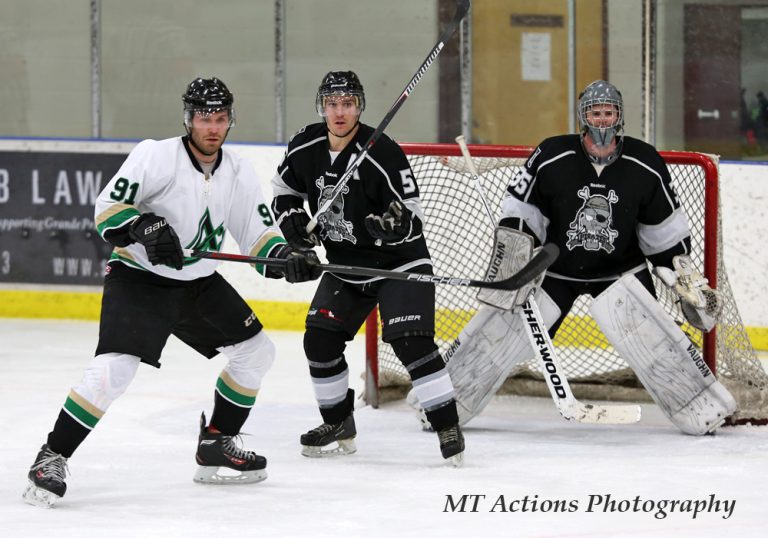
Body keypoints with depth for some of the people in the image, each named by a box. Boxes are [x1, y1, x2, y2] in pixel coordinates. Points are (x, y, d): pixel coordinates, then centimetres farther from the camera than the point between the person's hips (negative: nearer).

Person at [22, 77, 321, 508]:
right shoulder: (157, 156, -17)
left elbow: (258, 233, 5)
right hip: (138, 278, -7)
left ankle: (216, 445, 21)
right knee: (114, 369, -23)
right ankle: (52, 458, -15)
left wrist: (287, 257, -14)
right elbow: (107, 207, -18)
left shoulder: (239, 173, 1)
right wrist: (144, 228, -35)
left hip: (199, 283, 7)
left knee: (256, 351, 8)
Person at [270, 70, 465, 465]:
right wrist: (293, 221, -4)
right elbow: (284, 189, 14)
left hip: (399, 261, -6)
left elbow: (411, 217, -20)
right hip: (345, 264, 6)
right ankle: (339, 425, 18)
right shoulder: (305, 148, -6)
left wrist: (392, 224, -41)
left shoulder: (382, 154, -23)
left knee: (410, 341, -19)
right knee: (320, 339, 0)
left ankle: (448, 426, -12)